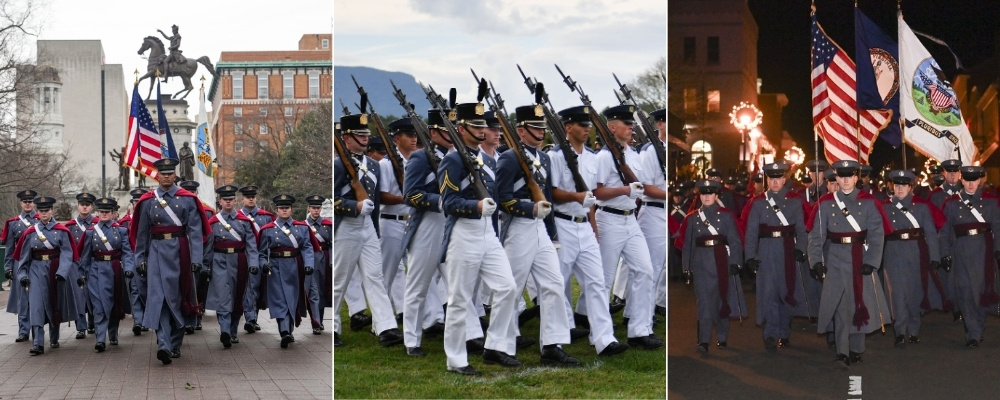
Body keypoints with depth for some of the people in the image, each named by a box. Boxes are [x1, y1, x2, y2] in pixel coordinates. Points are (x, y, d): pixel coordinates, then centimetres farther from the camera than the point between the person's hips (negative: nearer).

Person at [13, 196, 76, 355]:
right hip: (37, 271, 0)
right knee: (36, 305, -11)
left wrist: (61, 272, -20)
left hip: (55, 271, 0)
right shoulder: (30, 232, 3)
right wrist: (23, 275, 2)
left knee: (55, 305, 11)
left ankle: (54, 339, 30)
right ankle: (38, 344, -15)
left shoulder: (61, 231, -2)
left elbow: (67, 254, -9)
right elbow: (23, 256, 8)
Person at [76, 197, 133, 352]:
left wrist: (128, 268, -17)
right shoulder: (90, 232, 5)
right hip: (97, 271, -1)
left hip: (115, 271, 1)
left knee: (115, 304, 11)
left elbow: (127, 252, -2)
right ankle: (101, 339, -15)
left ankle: (113, 335, 28)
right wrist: (84, 274, 7)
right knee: (99, 306, -9)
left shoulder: (121, 230, 3)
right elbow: (85, 255, 9)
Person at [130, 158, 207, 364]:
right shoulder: (147, 201, 5)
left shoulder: (187, 199, 1)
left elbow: (195, 231, -4)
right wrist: (140, 260, 8)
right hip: (157, 253, 0)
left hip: (180, 253, 0)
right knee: (158, 298, -10)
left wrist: (196, 259, -11)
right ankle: (164, 345, -16)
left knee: (178, 299, 8)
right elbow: (141, 233, 10)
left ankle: (175, 344, 21)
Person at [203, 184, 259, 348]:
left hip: (239, 263, 2)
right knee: (223, 297, -15)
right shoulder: (213, 222, 4)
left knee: (238, 298, 9)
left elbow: (251, 244, -1)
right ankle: (225, 332, -26)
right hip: (220, 262, -2)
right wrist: (206, 267, 4)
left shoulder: (244, 221, 5)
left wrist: (253, 263, -14)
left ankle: (233, 332, 22)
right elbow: (208, 246, 6)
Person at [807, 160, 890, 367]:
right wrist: (816, 261, -10)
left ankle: (856, 349, 20)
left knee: (860, 303, 7)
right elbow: (816, 235, 0)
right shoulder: (826, 203, 3)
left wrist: (871, 261, -12)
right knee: (839, 305, -6)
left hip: (860, 260, 0)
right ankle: (842, 353, -6)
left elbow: (876, 234, -4)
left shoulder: (868, 202, 1)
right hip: (836, 261, 0)